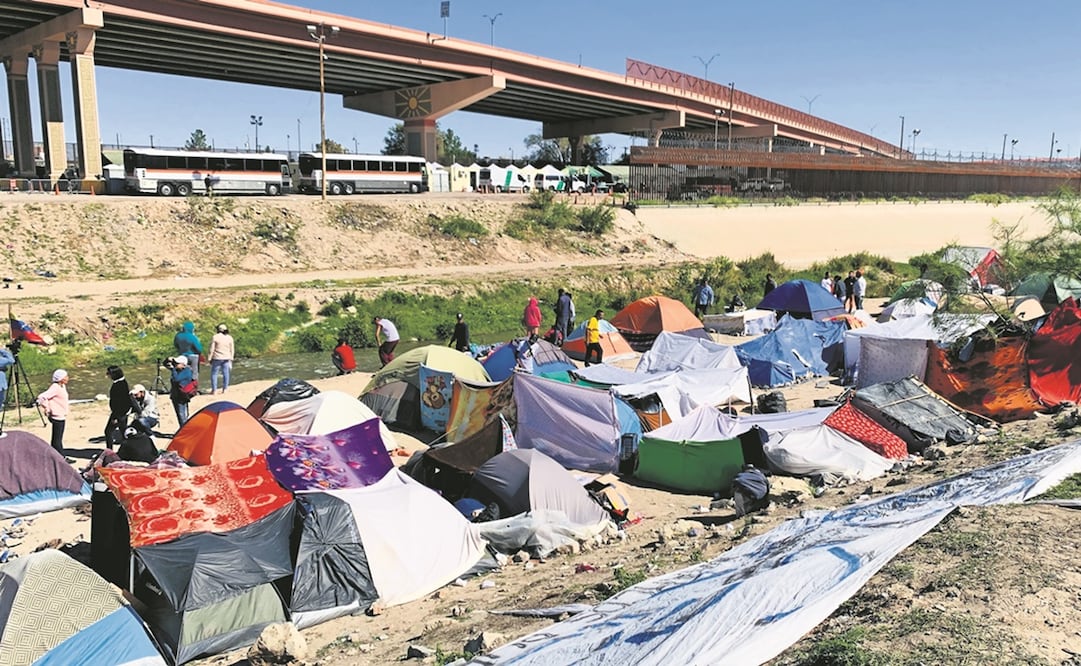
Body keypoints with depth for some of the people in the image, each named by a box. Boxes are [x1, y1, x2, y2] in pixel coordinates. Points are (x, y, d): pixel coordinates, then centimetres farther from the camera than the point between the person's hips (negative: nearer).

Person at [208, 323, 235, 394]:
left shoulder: (215, 337, -7)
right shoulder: (229, 338, 4)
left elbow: (212, 349, -5)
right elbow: (232, 350, 7)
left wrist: (210, 359, 2)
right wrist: (231, 359, 15)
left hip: (217, 358, -3)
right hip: (226, 359, 3)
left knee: (214, 373, 4)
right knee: (225, 373, 7)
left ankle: (214, 390, 3)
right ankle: (225, 389, 8)